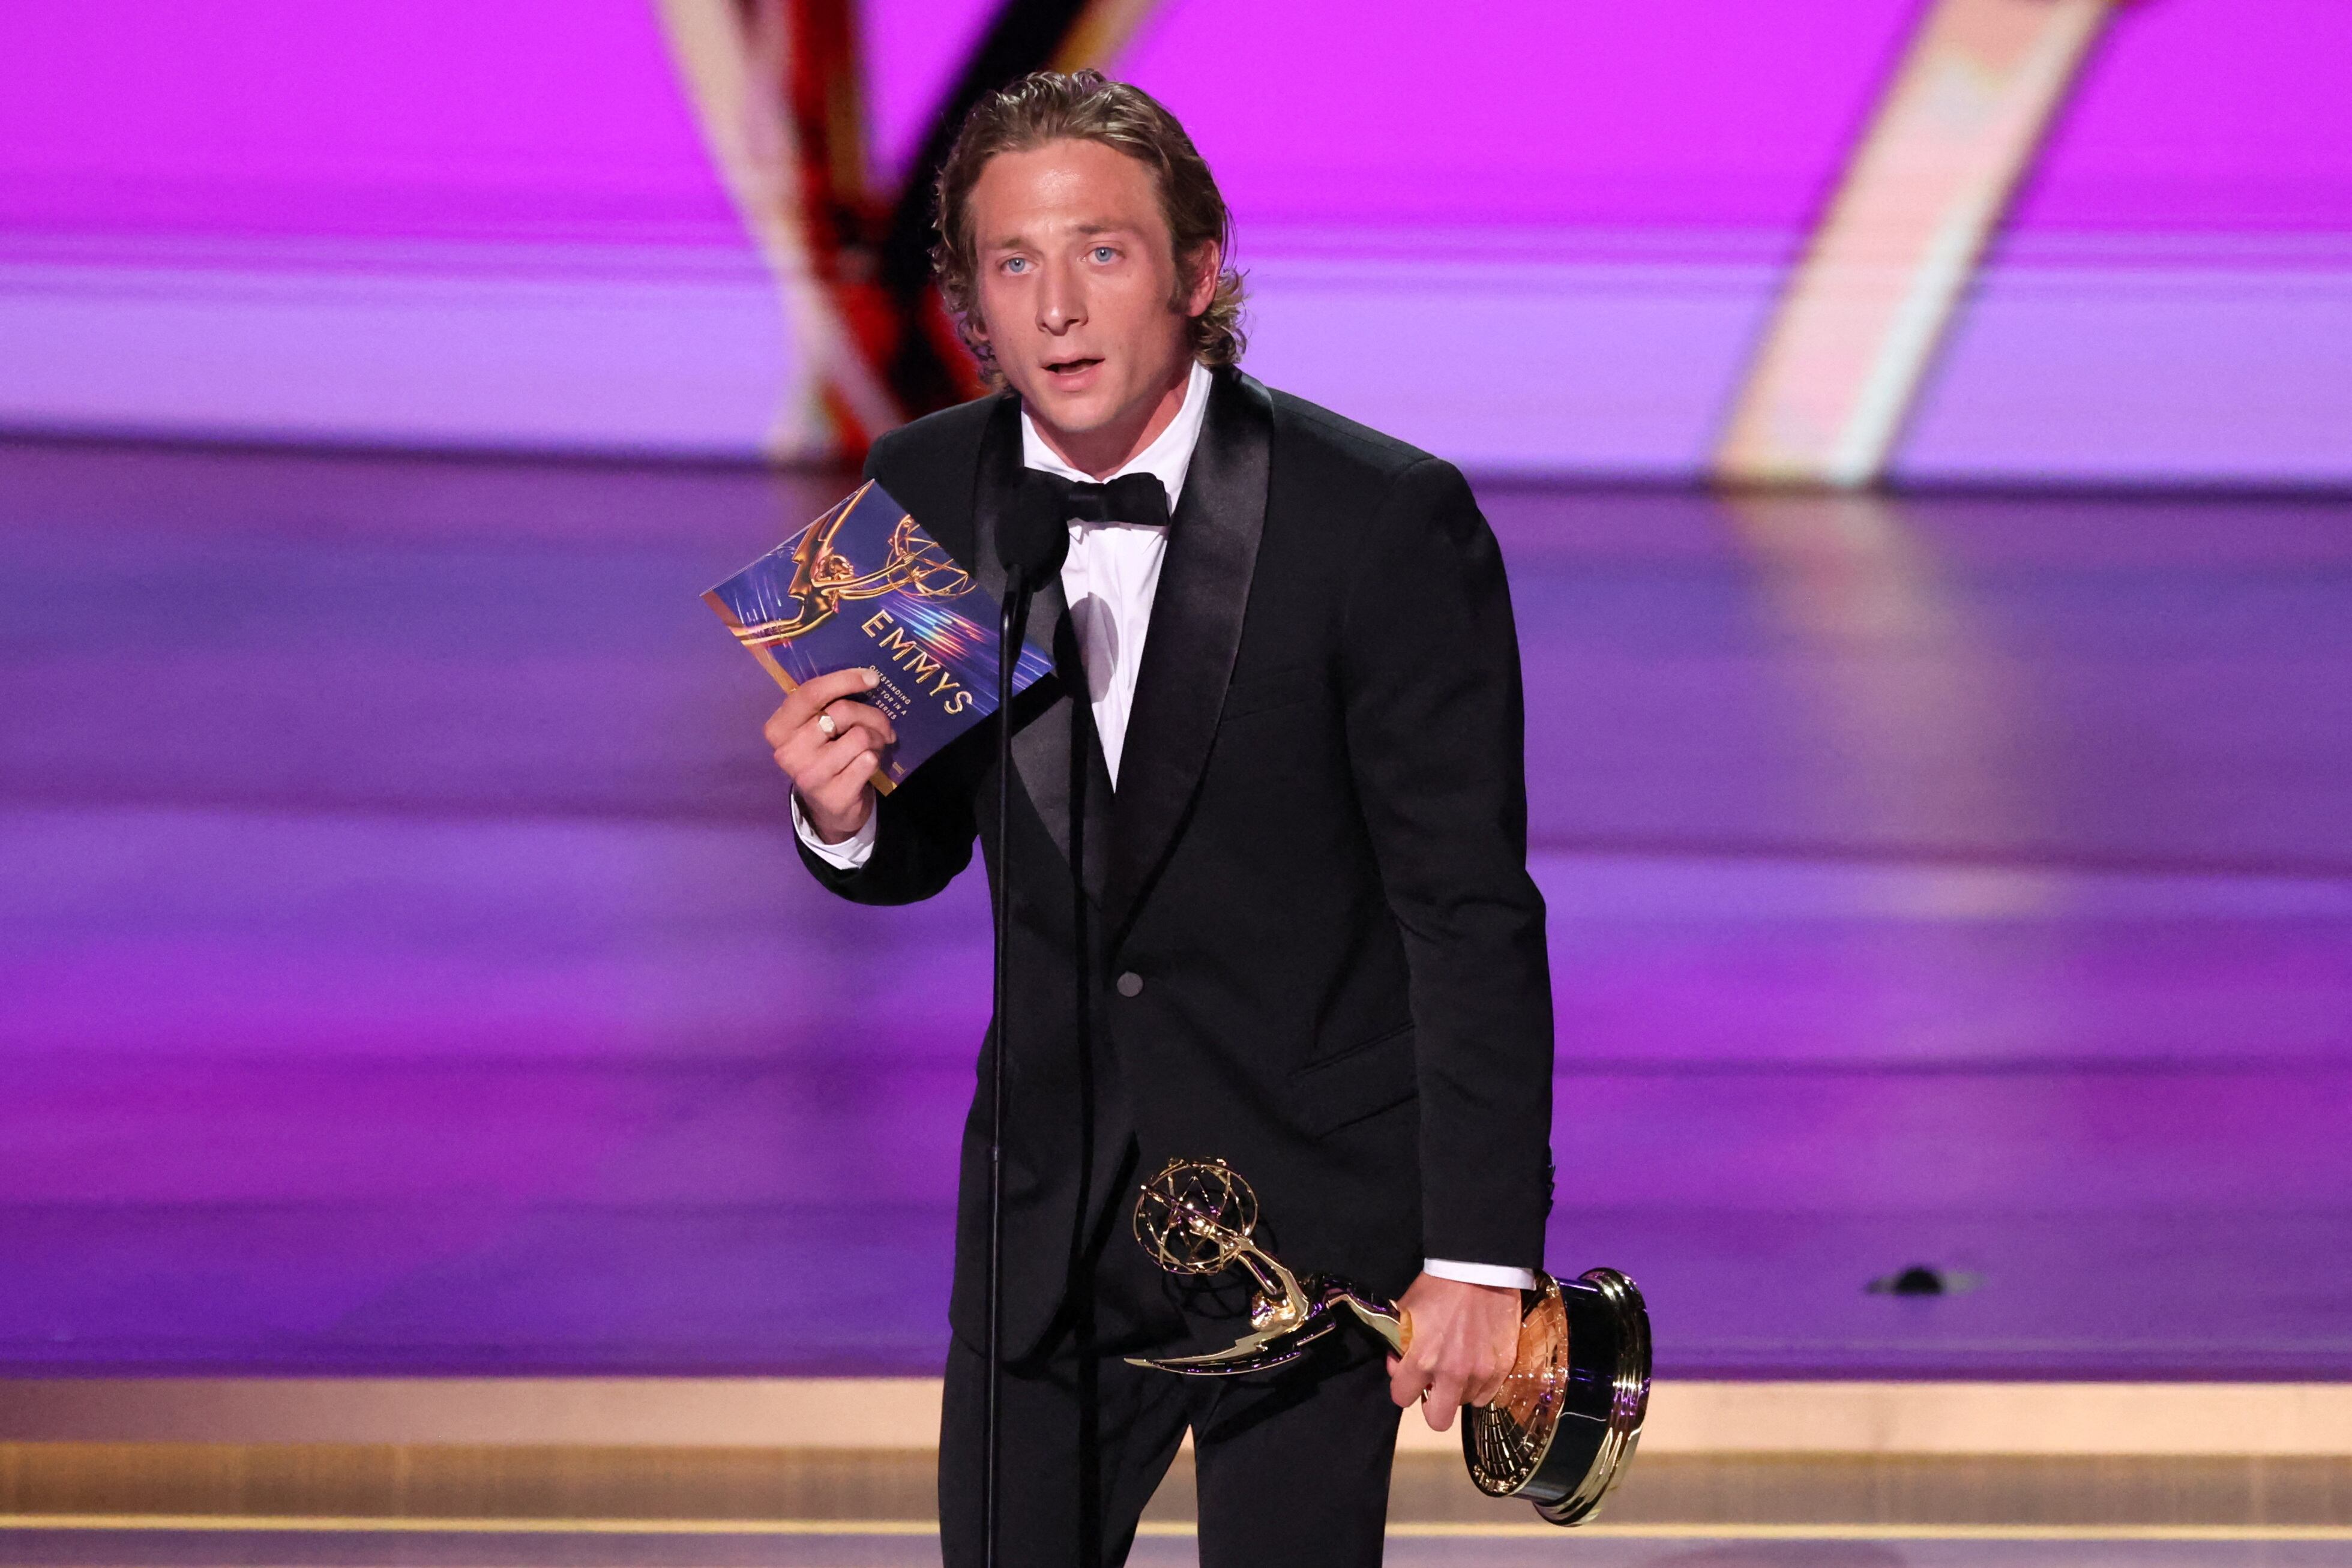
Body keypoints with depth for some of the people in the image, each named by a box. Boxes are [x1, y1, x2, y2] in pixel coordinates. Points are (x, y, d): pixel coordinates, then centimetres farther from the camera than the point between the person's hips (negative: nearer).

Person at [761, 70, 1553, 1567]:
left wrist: (1479, 1255, -16)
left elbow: (1473, 912, -13)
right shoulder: (925, 495, -3)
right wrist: (848, 815, -15)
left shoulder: (1387, 519, -16)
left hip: (1312, 1210, -4)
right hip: (1053, 1202, 4)